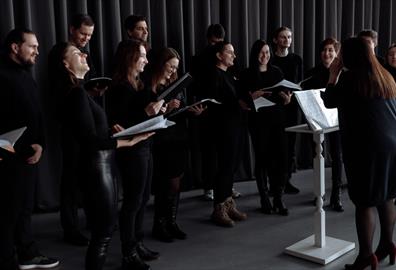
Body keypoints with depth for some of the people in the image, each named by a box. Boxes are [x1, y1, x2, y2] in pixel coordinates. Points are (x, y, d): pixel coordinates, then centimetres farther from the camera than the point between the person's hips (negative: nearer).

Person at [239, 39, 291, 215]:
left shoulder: (276, 72, 10)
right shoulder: (247, 74, 0)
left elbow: (285, 95, 14)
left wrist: (287, 99, -7)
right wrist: (252, 97, -20)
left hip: (277, 119, 3)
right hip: (258, 121, -2)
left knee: (280, 157, -3)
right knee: (262, 158, 5)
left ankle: (278, 199, 5)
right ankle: (264, 199, 16)